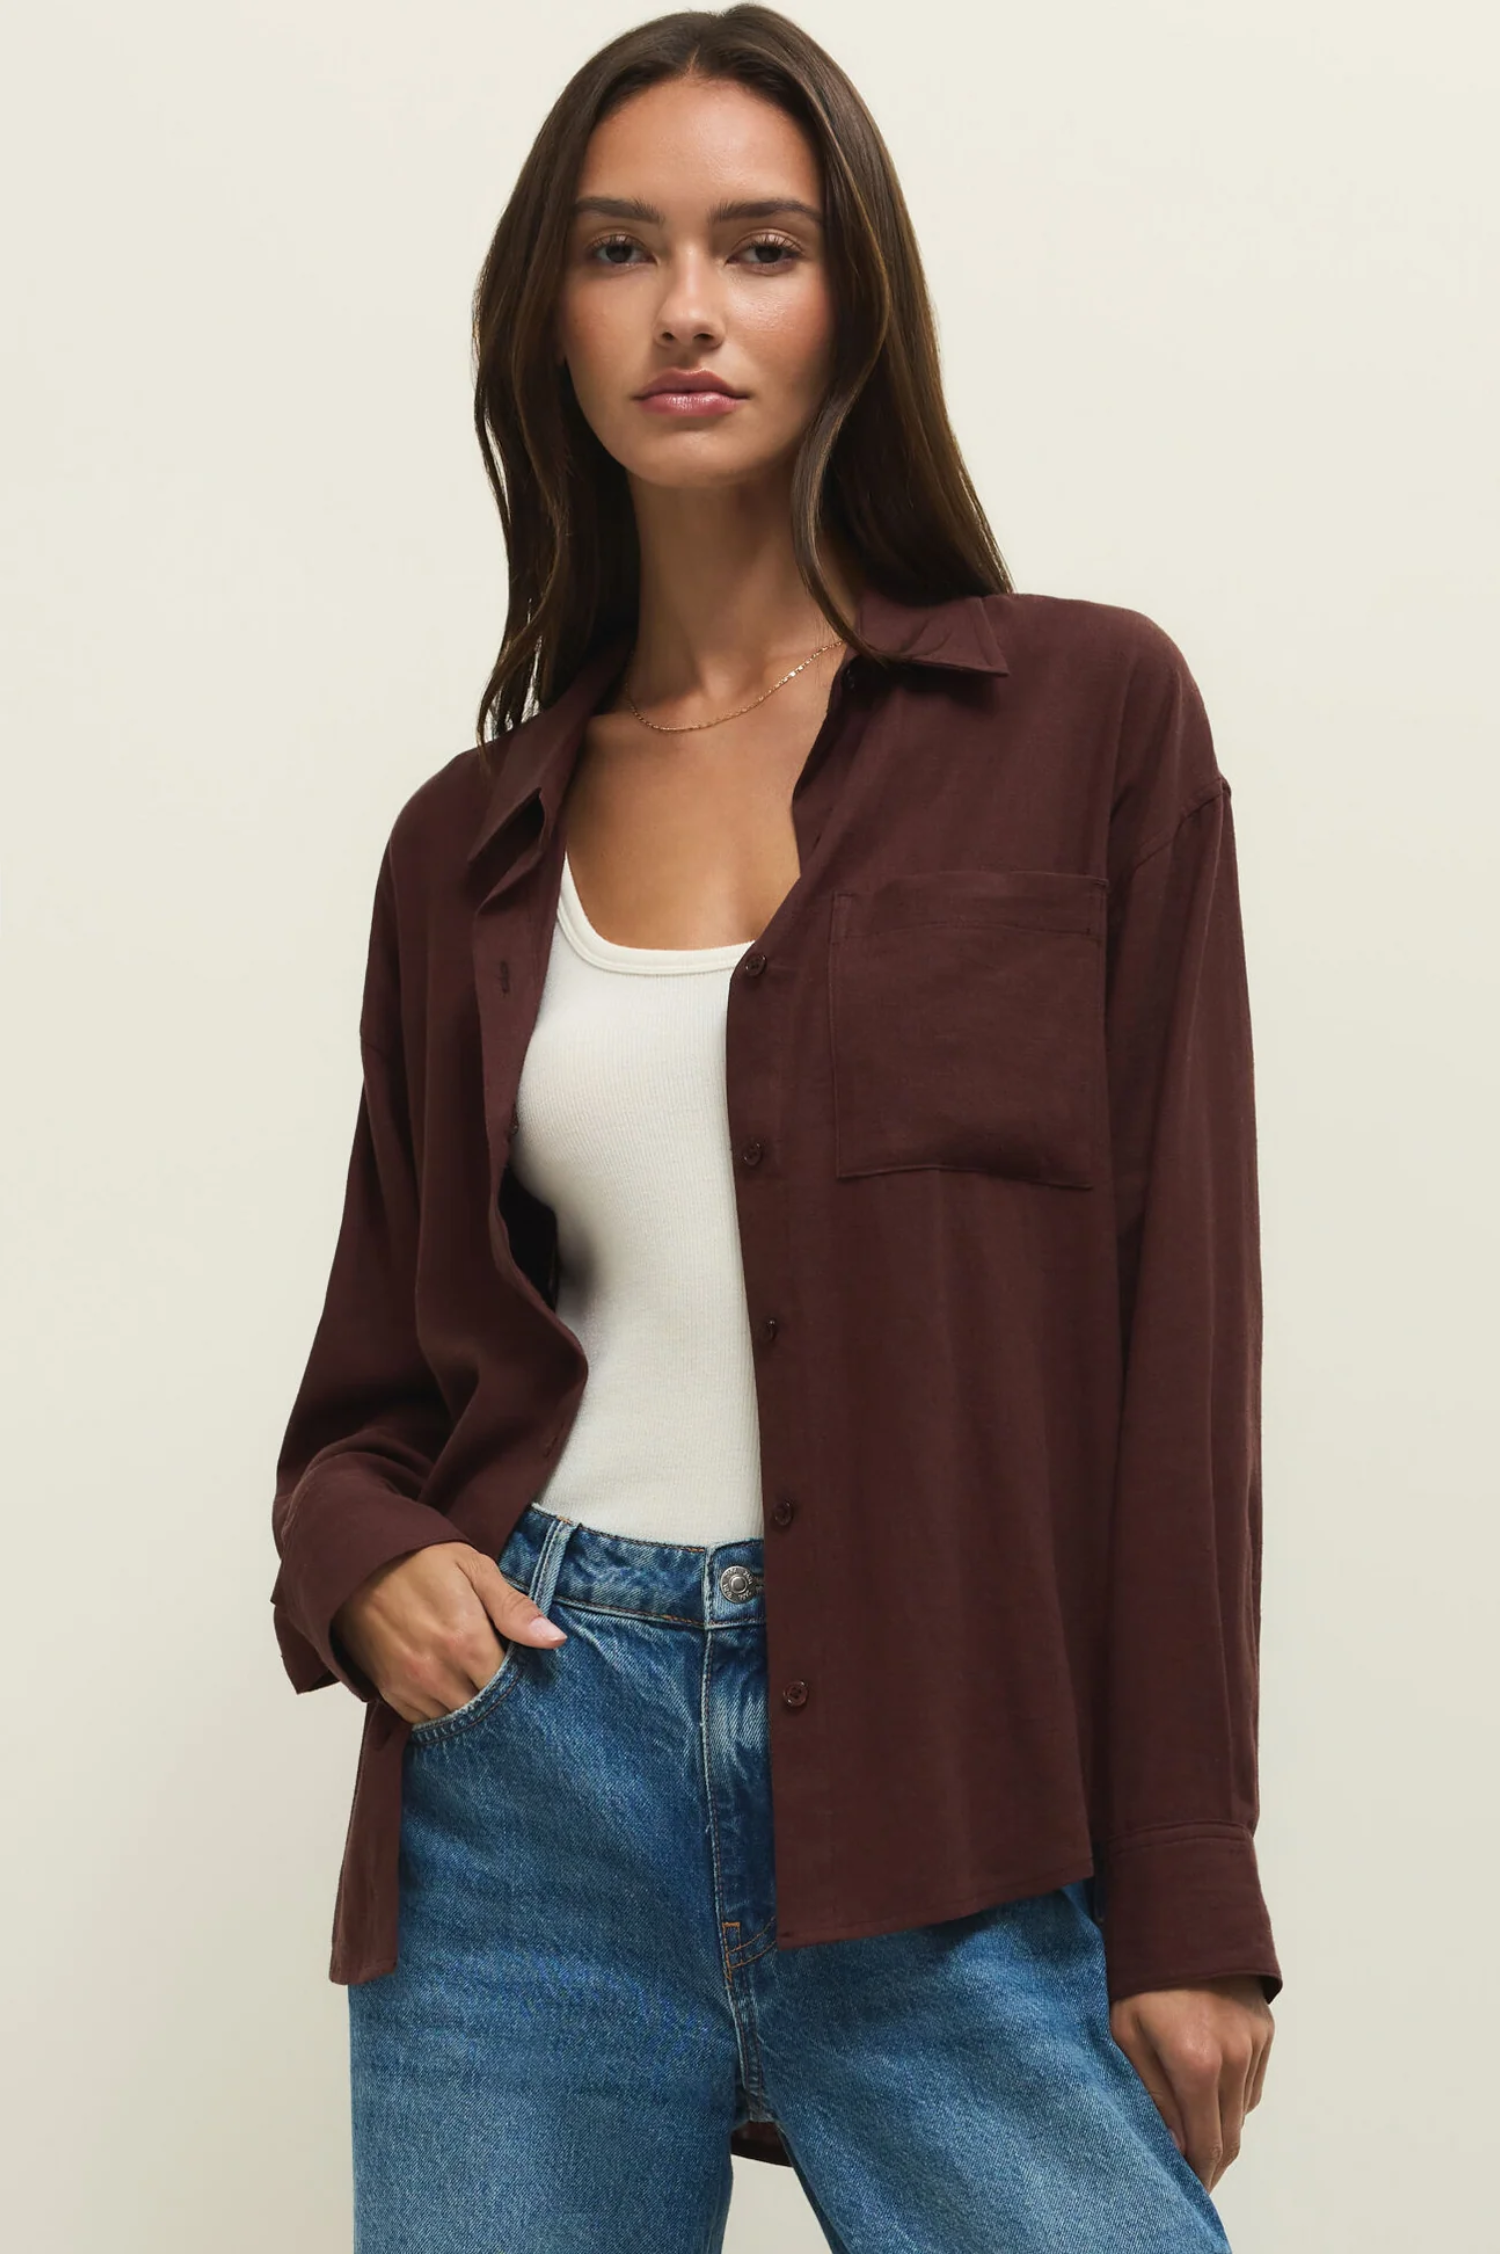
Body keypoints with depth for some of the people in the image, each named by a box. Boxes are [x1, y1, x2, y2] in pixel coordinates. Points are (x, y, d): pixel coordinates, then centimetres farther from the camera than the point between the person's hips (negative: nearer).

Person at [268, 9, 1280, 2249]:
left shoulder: (1087, 714, 2)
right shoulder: (471, 840, 10)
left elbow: (1180, 1316, -2)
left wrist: (1187, 1896, -6)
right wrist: (367, 1562, -6)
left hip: (945, 1818, -2)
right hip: (533, 1762, 3)